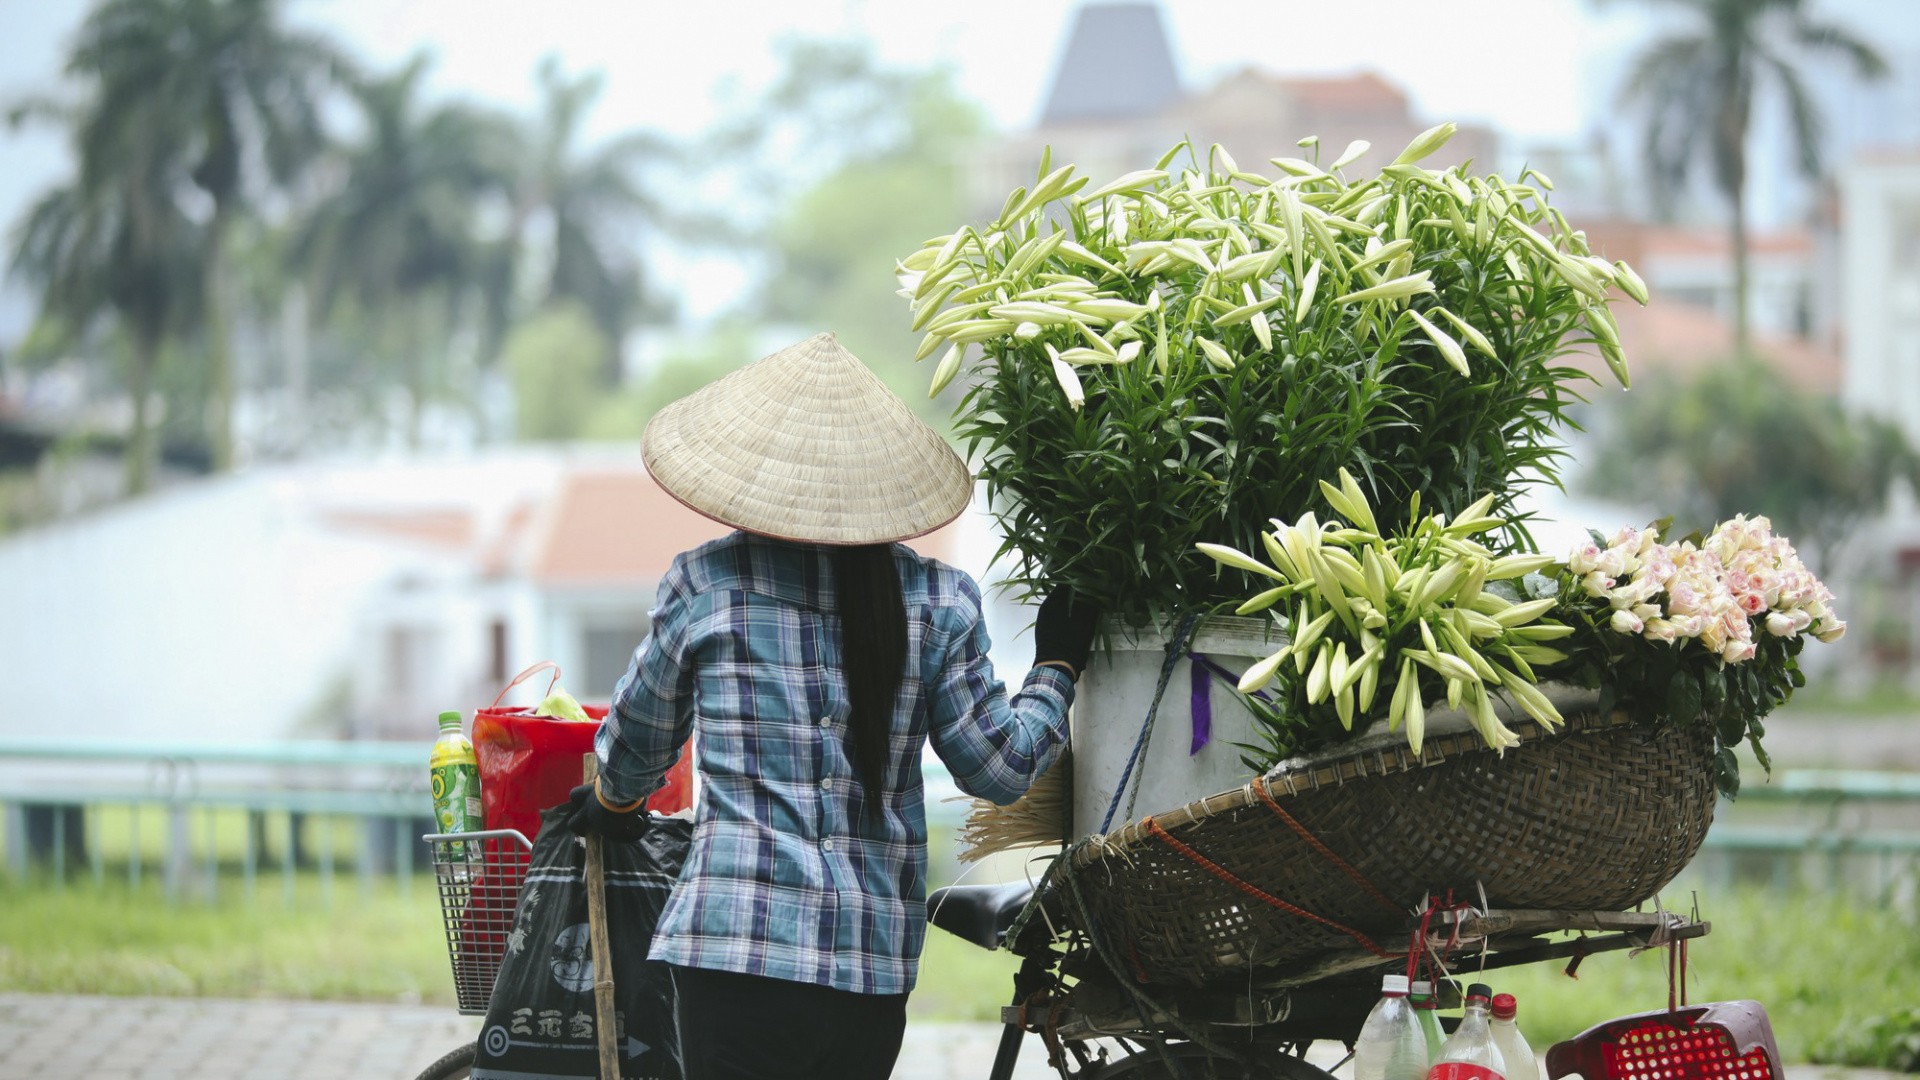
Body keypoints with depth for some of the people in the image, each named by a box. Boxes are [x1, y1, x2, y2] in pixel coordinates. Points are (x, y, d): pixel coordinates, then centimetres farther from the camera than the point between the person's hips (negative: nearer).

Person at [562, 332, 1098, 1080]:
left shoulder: (706, 585, 1)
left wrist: (613, 803, 39)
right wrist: (1056, 670, 26)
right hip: (878, 962, 3)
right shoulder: (937, 602, 4)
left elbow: (638, 733, 16)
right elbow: (998, 768, 8)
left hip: (738, 948, -3)